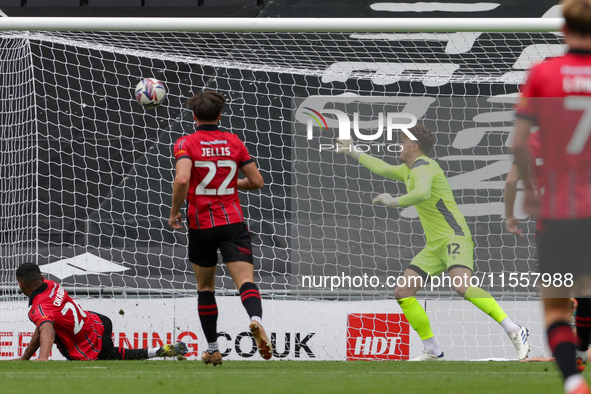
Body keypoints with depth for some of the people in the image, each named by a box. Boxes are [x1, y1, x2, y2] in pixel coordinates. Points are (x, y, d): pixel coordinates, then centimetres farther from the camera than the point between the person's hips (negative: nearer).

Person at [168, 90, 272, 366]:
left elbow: (182, 179, -21)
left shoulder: (186, 144, -4)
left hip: (201, 225, 0)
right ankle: (256, 319, -43)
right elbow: (256, 181, 7)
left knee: (205, 287, 16)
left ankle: (212, 349, 19)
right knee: (245, 280, -12)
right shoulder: (234, 143, 6)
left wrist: (175, 212, -7)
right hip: (233, 222, 0)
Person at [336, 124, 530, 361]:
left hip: (454, 237, -10)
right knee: (403, 293, 0)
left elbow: (423, 193, -34)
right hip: (434, 245, 10)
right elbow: (382, 168, 41)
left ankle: (515, 332, -30)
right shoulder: (408, 170, 20)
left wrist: (394, 202, -32)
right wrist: (353, 153, 48)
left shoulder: (423, 167, -11)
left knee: (462, 286, -32)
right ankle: (433, 352, 5)